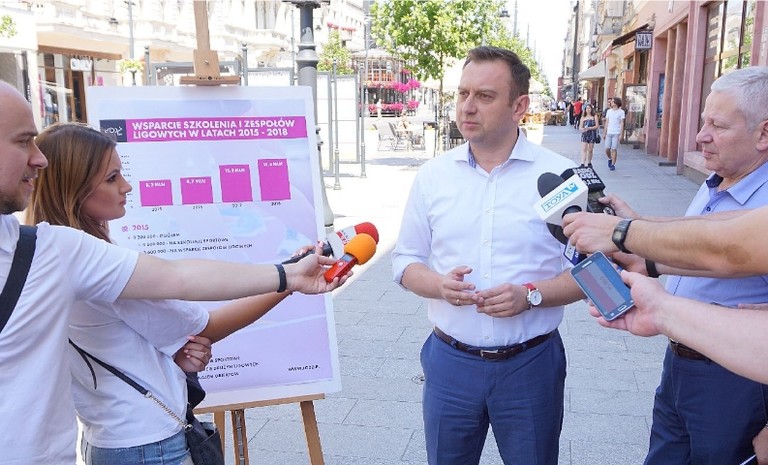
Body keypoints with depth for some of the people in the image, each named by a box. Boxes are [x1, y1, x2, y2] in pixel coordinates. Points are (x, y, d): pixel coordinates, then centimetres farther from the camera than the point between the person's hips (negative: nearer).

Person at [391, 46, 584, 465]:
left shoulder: (561, 175, -7)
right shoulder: (432, 175, 1)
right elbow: (405, 261, 6)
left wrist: (532, 295, -20)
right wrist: (438, 285, -15)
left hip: (531, 364, -1)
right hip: (450, 360, 2)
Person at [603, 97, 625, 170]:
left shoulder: (621, 112, -2)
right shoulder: (609, 111, 9)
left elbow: (622, 124, -3)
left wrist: (621, 135, -9)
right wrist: (604, 133, 9)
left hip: (616, 133, -4)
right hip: (609, 133, 4)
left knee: (614, 149, -4)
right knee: (607, 149, 1)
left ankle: (613, 164, 4)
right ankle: (610, 159, 29)